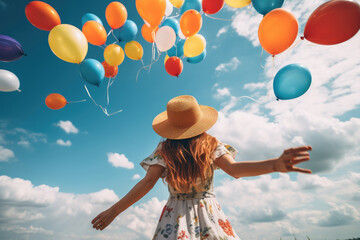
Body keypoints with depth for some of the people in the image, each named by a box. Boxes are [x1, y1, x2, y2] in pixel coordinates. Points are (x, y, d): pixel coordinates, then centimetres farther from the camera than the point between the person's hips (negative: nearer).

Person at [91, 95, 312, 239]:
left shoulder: (164, 150, -11)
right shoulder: (212, 145, -9)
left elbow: (148, 181, -16)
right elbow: (234, 169, -22)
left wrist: (114, 211, -10)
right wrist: (275, 165, -26)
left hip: (176, 217, 0)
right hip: (209, 214, 1)